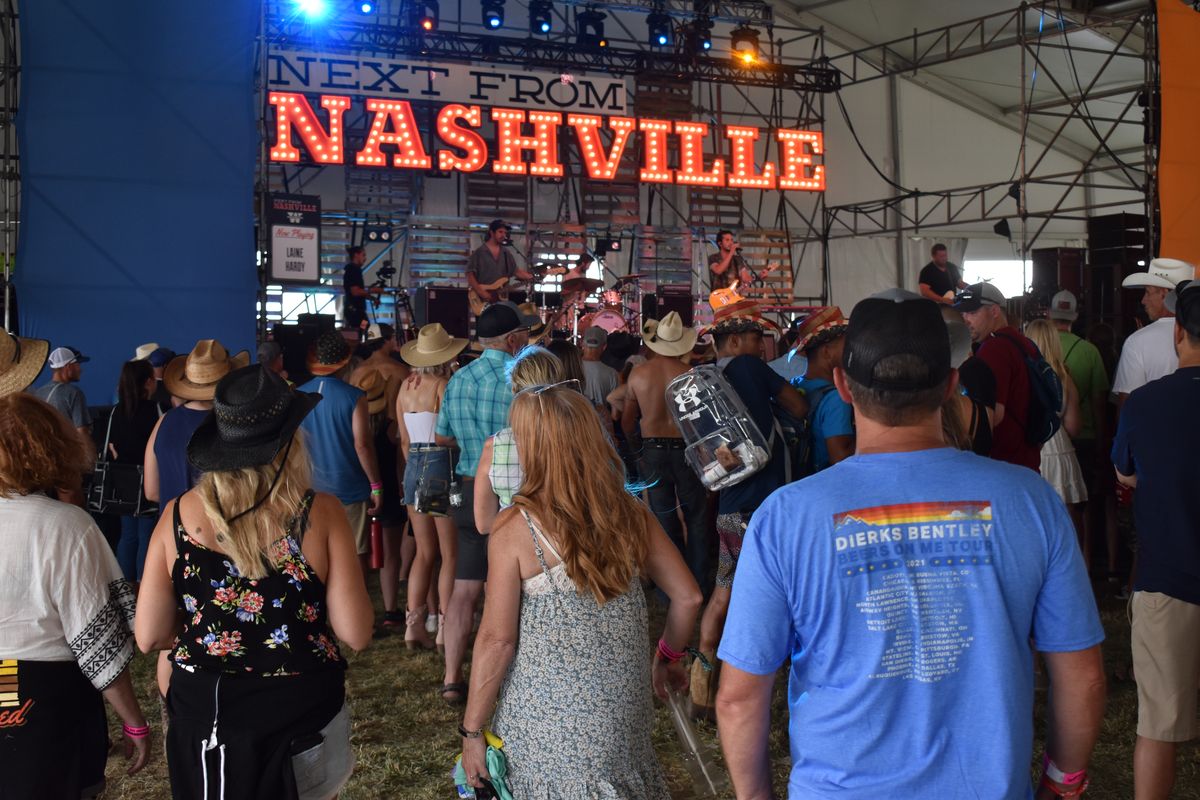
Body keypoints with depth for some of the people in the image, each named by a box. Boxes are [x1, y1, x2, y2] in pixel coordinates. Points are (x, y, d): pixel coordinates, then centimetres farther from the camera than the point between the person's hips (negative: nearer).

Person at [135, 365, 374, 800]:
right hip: (302, 711, -1)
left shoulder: (179, 515, -11)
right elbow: (355, 634, -14)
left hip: (203, 712, 1)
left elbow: (150, 637, -6)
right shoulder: (321, 513, -16)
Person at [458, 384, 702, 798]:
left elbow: (497, 639, -13)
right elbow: (687, 597, 2)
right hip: (623, 712, 4)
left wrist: (471, 731, -3)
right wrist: (667, 658, 19)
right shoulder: (630, 515, -4)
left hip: (545, 721, -4)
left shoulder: (515, 528, -15)